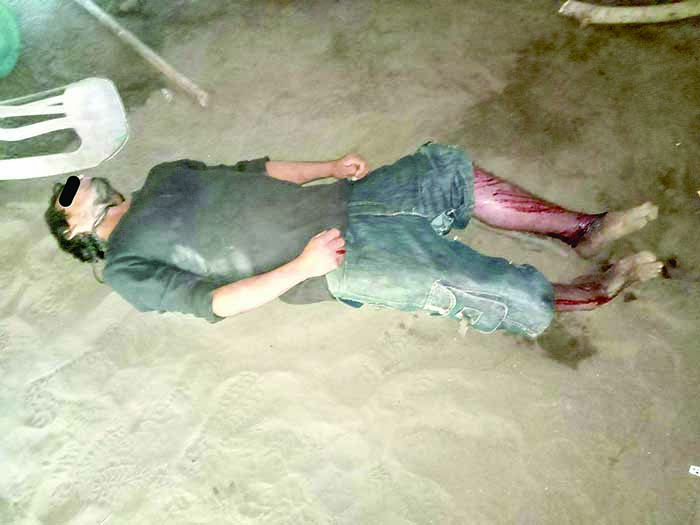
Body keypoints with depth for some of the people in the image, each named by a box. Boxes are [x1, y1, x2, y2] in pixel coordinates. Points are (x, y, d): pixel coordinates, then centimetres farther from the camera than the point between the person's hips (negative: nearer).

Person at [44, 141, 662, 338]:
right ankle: (593, 291, 9)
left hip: (337, 202, 8)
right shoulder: (124, 267, 3)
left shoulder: (164, 174, 22)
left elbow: (251, 171, 21)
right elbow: (209, 301, -11)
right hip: (336, 261, -7)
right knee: (490, 288, -17)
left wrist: (329, 167, 8)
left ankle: (583, 229, 10)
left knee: (449, 167, -2)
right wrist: (298, 268, -22)